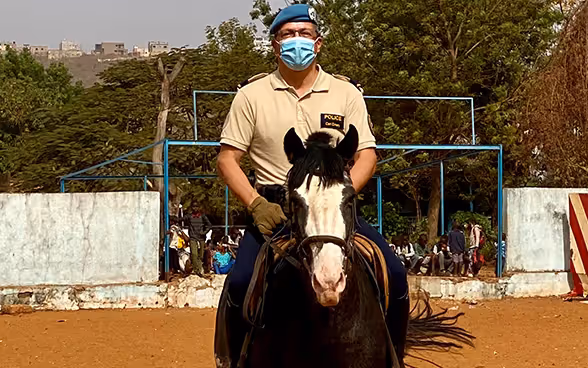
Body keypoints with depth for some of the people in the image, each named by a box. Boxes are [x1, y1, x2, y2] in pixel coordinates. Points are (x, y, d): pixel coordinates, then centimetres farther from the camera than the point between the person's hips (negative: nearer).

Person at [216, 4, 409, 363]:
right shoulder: (252, 94, 4)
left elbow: (367, 155, 3)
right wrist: (257, 204, -13)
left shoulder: (346, 93, 7)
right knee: (241, 283, -24)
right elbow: (228, 159, 3)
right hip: (273, 209, -1)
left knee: (394, 274, -17)